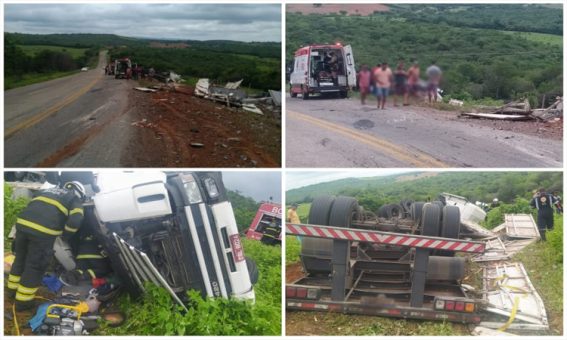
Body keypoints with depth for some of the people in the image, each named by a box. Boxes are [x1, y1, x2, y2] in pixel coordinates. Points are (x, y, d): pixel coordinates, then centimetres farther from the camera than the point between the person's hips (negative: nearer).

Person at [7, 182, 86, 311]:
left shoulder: (48, 190, 32)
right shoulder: (76, 198, 15)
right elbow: (75, 220, -2)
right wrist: (65, 236, 14)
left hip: (23, 222, 6)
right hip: (44, 230, -6)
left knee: (21, 258, 26)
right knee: (35, 266, 10)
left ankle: (13, 289, 43)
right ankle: (23, 301, 20)